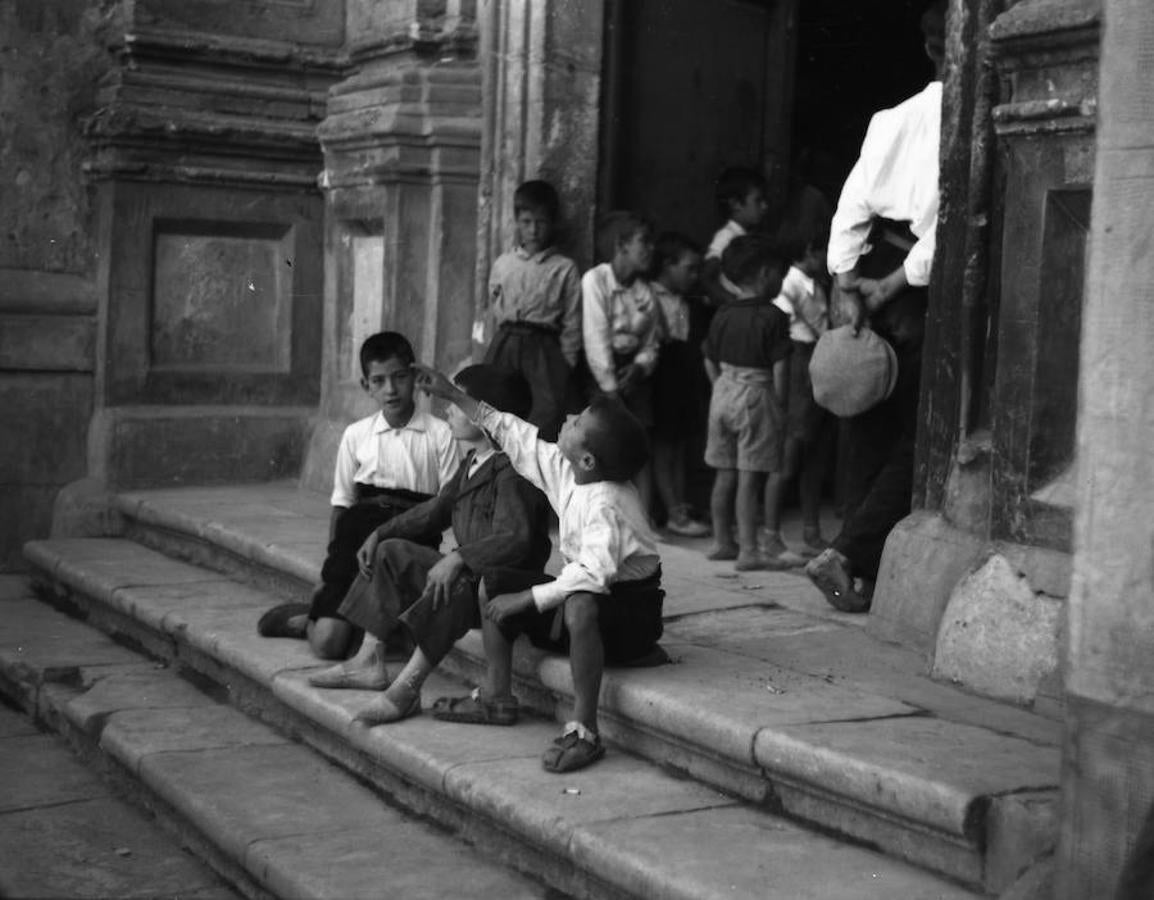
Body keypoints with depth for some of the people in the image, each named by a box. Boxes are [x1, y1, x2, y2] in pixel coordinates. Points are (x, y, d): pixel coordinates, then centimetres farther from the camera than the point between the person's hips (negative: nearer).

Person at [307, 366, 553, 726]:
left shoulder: (511, 471, -19)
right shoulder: (471, 464, 12)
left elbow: (515, 538, -30)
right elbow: (434, 511, 22)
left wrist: (458, 558, -36)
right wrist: (380, 534, 13)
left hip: (507, 582, -10)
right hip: (468, 573, 10)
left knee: (457, 586, -40)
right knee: (390, 552, 8)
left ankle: (406, 689, -34)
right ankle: (370, 662, 6)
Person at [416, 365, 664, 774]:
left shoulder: (604, 503, -27)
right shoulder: (564, 472, -2)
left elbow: (596, 571, -38)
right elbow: (517, 438, 10)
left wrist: (530, 598, -33)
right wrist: (453, 396, 12)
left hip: (630, 607, -9)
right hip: (586, 594, 9)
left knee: (580, 606, -42)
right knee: (497, 599, 8)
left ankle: (583, 730, -38)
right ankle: (495, 698, 15)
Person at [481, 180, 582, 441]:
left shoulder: (564, 268, 3)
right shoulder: (502, 265, 13)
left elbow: (572, 323, 1)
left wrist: (566, 363, -3)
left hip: (544, 347, -3)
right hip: (505, 342, 3)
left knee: (550, 407, -16)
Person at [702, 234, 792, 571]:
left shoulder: (722, 315, 6)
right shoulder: (773, 317, -12)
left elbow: (710, 362, 11)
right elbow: (780, 367, -14)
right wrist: (780, 405, -6)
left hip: (724, 392, 6)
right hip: (756, 395, -6)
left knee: (724, 475, 13)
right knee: (749, 479, -5)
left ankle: (722, 542, 22)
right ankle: (748, 551, -5)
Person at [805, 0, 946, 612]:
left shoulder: (891, 119, 9)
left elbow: (852, 202, 2)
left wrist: (847, 283, -2)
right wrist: (897, 283, -10)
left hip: (871, 277, 6)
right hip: (924, 293, -6)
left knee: (869, 434, 14)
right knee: (914, 442, 5)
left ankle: (866, 577, 20)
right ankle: (846, 557, -8)